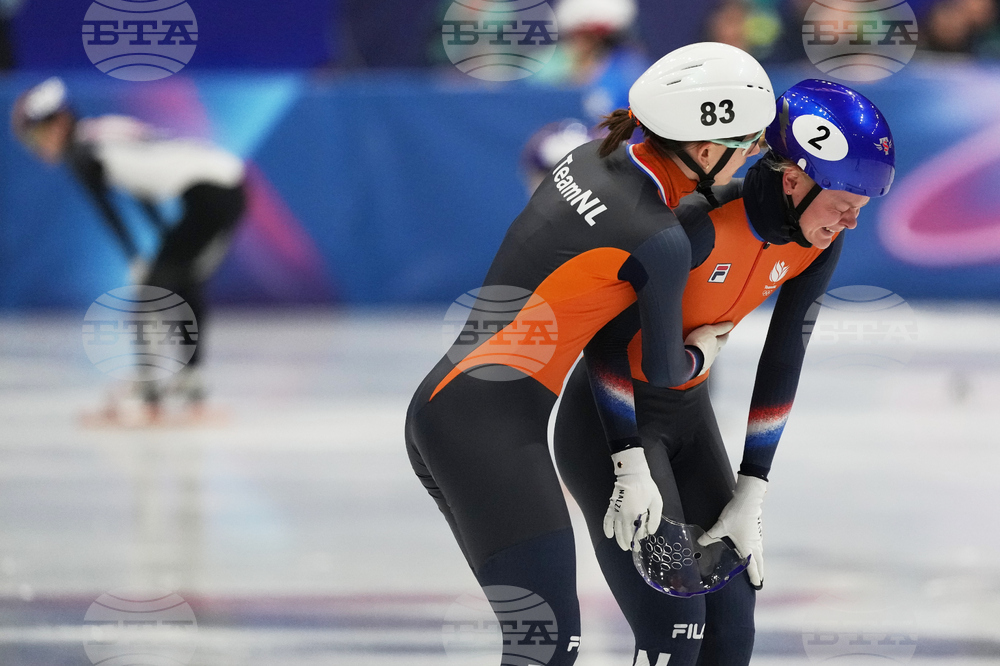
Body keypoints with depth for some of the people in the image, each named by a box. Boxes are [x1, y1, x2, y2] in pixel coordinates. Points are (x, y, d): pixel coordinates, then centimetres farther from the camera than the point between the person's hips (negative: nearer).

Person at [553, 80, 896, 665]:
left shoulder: (818, 244, -8)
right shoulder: (700, 223, -31)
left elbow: (782, 366, -2)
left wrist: (750, 497, -3)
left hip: (688, 413, 7)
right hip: (608, 418, -7)